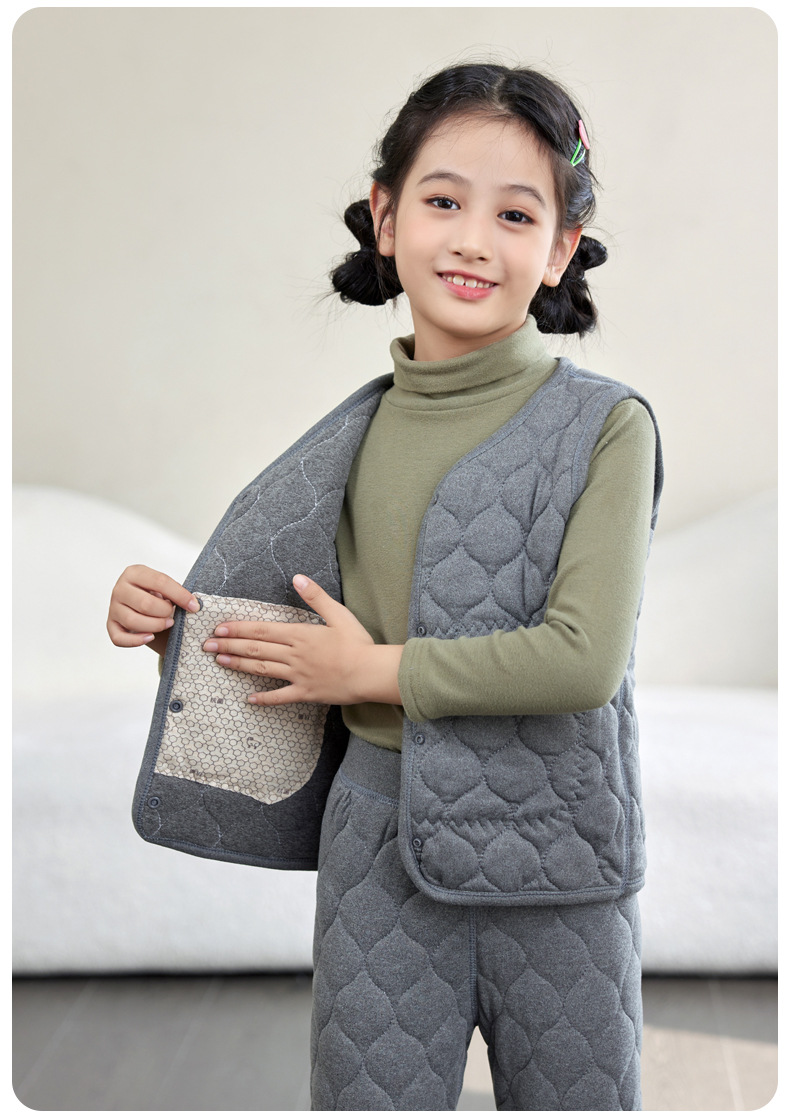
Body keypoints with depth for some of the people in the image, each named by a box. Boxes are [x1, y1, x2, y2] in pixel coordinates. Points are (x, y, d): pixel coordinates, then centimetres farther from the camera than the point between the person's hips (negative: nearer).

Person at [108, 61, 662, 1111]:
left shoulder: (605, 424, -9)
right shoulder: (352, 429, 3)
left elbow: (585, 658, -20)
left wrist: (375, 668, -15)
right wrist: (172, 619, -2)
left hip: (555, 860, -2)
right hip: (381, 841, 3)